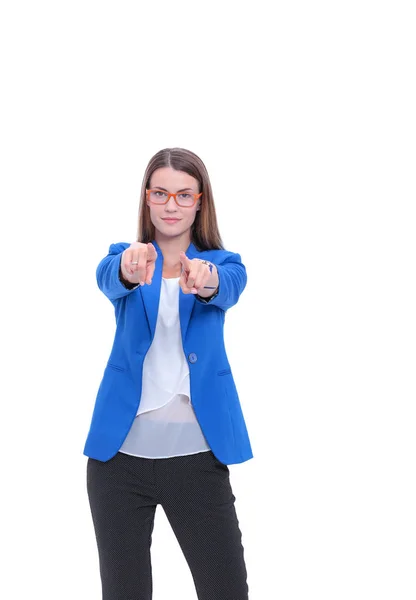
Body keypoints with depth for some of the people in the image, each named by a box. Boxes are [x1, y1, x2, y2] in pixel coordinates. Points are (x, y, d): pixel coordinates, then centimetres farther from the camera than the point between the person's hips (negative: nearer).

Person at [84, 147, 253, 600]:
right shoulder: (123, 256, 6)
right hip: (120, 450, 1)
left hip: (197, 452, 0)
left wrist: (205, 279, -43)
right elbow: (109, 279, -18)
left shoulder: (222, 263, 6)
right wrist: (130, 269, -44)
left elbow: (227, 290, -19)